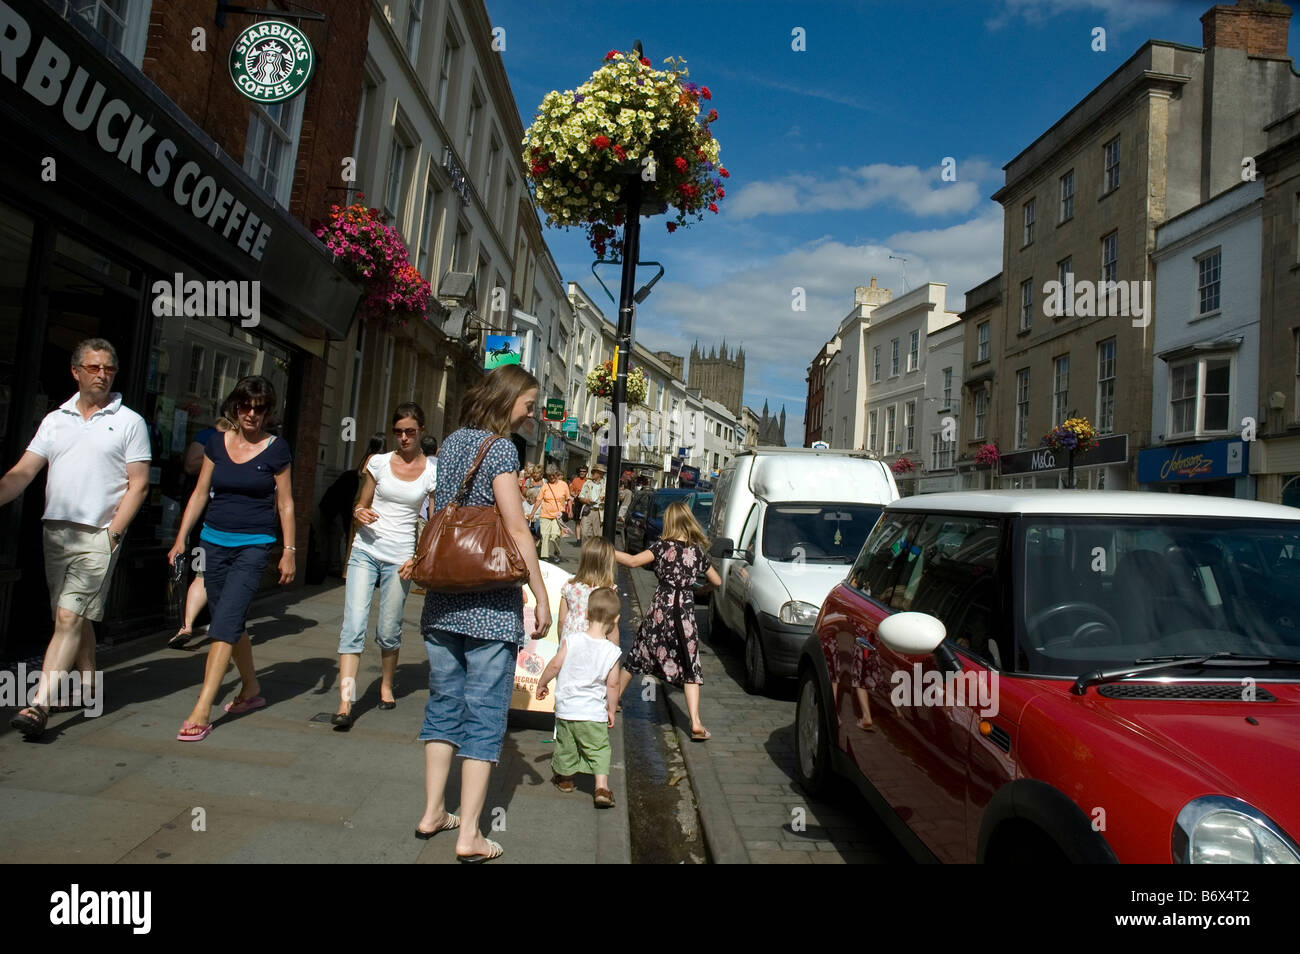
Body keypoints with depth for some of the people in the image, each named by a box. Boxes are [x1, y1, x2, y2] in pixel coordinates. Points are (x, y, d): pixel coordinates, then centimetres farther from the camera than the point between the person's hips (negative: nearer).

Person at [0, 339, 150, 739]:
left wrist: (112, 532, -11)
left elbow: (138, 484, -3)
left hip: (98, 536, -5)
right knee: (77, 617, 13)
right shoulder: (54, 420, 13)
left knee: (70, 618, -11)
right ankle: (88, 686, 26)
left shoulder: (129, 422, 1)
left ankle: (40, 704, -13)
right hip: (55, 531, 5)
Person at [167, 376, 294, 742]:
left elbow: (285, 504, 0)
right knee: (231, 621, 13)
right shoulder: (217, 441, 6)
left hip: (254, 545, -4)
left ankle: (201, 712, -11)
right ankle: (251, 690, 30)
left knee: (224, 622, -13)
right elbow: (200, 493, 10)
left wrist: (289, 551, -2)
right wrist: (181, 538, 6)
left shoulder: (276, 449, -4)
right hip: (215, 541, 5)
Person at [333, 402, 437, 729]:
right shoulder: (378, 463, 5)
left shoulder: (433, 470, 1)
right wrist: (360, 514, -9)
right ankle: (345, 702, -10)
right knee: (354, 625, -10)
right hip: (365, 551, 1)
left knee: (389, 631, 7)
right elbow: (361, 505, 14)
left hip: (400, 558, -1)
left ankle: (386, 686, 32)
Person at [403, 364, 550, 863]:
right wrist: (541, 596, -11)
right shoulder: (499, 447, -10)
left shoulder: (452, 441, 12)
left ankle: (433, 812, 26)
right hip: (490, 603, -7)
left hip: (443, 598, 8)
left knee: (444, 702, 16)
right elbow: (516, 528, -14)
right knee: (485, 713, 0)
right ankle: (469, 835, 5)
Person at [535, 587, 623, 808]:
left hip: (565, 708, 2)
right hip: (594, 712, -2)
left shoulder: (572, 640, -11)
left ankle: (564, 778, 42)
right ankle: (602, 787, 1)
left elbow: (554, 665, -5)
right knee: (599, 750, 12)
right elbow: (612, 685, -5)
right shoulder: (612, 651, -11)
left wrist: (542, 684, 12)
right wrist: (611, 710, 9)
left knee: (565, 746, 21)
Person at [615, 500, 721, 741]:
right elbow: (717, 581, 11)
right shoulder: (698, 551, 2)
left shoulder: (662, 546, -5)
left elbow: (634, 561, -17)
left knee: (636, 656, 16)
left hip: (660, 609, 0)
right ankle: (695, 723, -5)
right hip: (685, 612, 0)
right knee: (690, 667, 3)